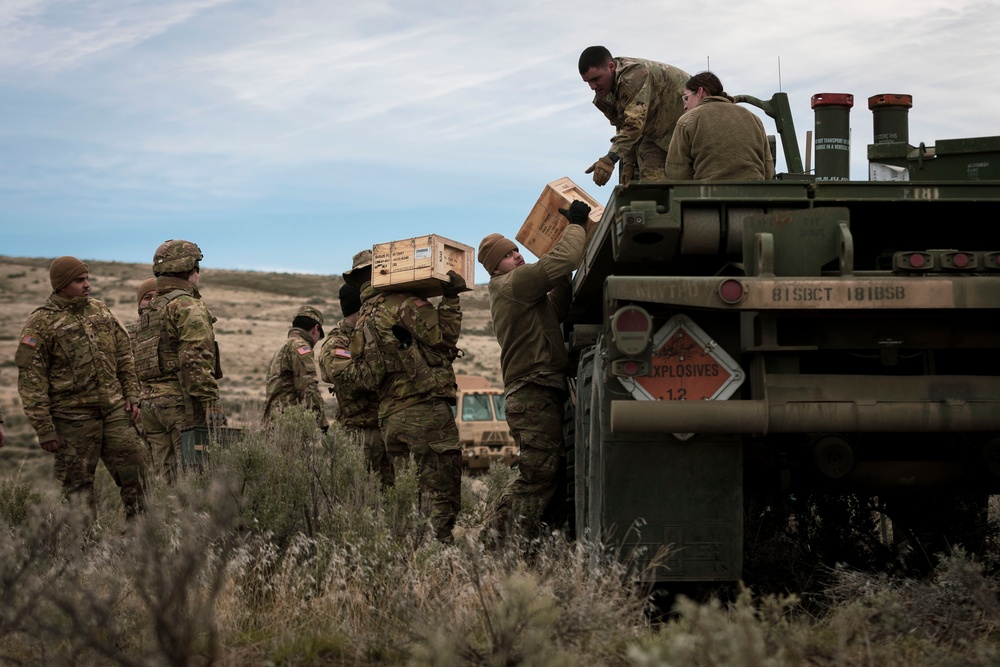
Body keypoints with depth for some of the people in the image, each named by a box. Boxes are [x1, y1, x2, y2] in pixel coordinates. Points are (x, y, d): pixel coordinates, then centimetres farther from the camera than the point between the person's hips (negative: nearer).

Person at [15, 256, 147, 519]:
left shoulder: (101, 311, 10)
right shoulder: (41, 324, -8)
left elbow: (124, 358, 17)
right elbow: (31, 381, -9)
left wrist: (132, 397, 8)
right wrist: (44, 429, -12)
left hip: (115, 409, 5)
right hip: (73, 416, -5)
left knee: (133, 473, 4)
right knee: (78, 486, 2)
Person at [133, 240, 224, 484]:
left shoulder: (148, 312, 20)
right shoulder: (187, 306, -8)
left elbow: (138, 362, 21)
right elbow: (196, 359, -19)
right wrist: (211, 402, -21)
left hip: (151, 401, 9)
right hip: (182, 400, -9)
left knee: (166, 481, 8)